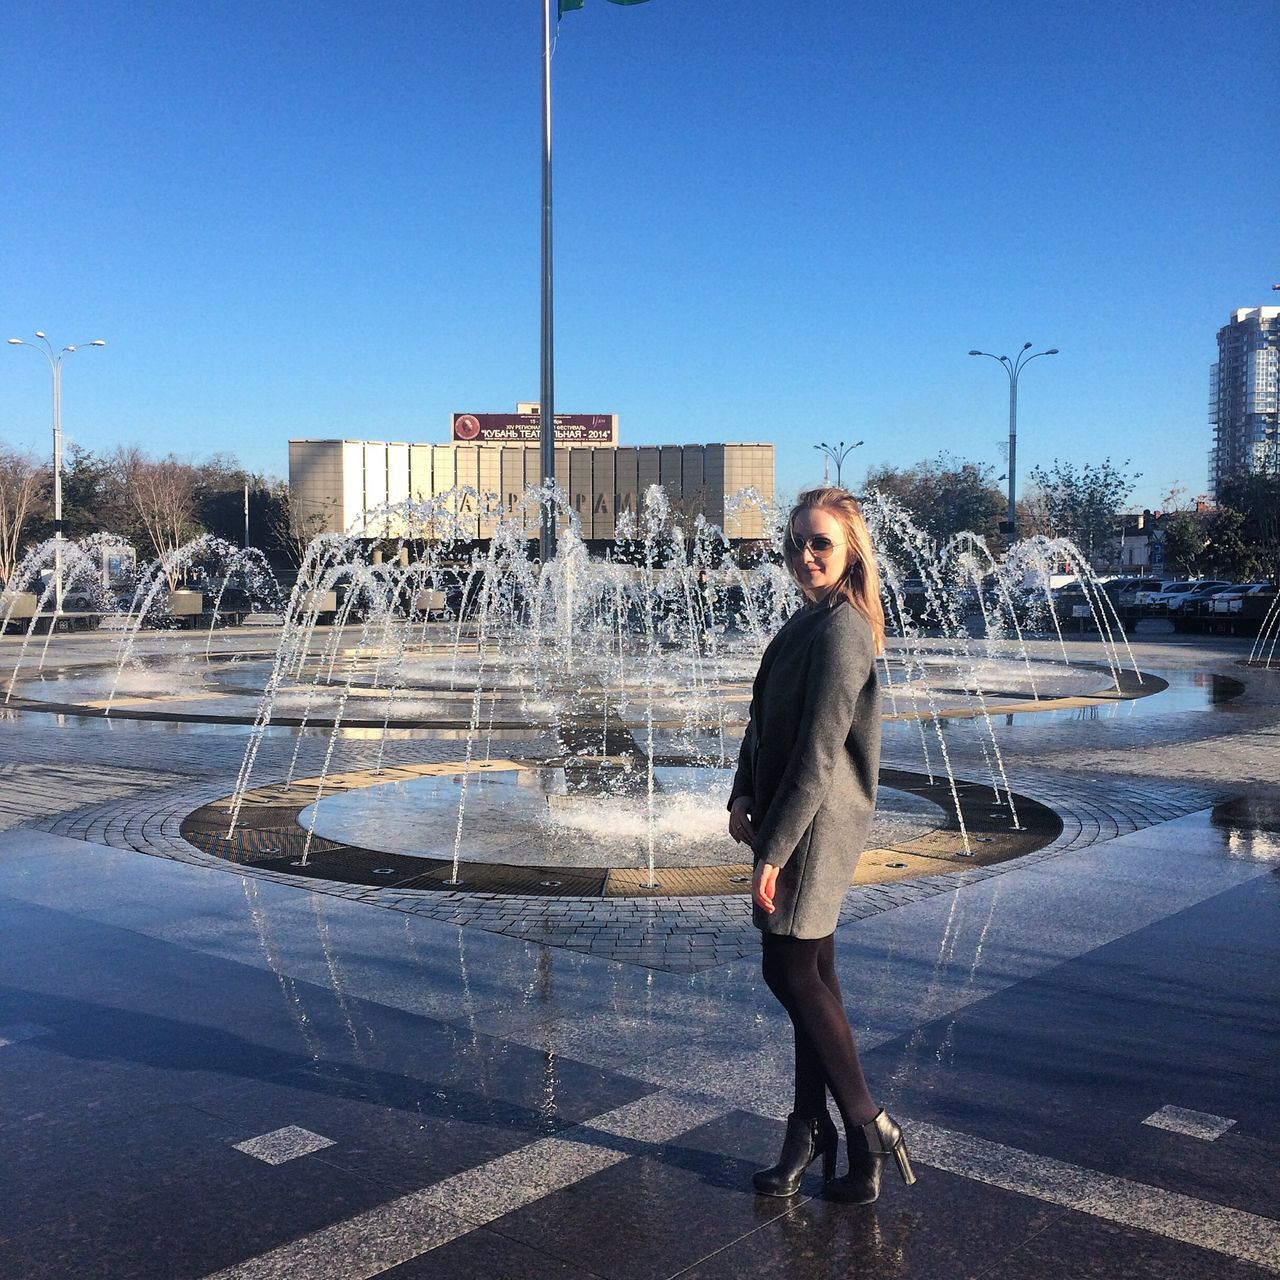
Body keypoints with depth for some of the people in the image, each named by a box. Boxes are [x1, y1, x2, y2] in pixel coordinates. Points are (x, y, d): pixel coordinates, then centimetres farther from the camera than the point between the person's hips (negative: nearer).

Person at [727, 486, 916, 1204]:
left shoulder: (840, 631, -17)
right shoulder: (808, 622, 13)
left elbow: (817, 755, -21)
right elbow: (764, 721, 18)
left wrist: (774, 848, -19)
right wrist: (743, 798, 9)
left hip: (818, 823, -9)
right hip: (786, 817, 9)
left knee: (792, 973, -3)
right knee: (810, 977, 13)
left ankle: (869, 1128, 9)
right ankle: (812, 1131, 24)